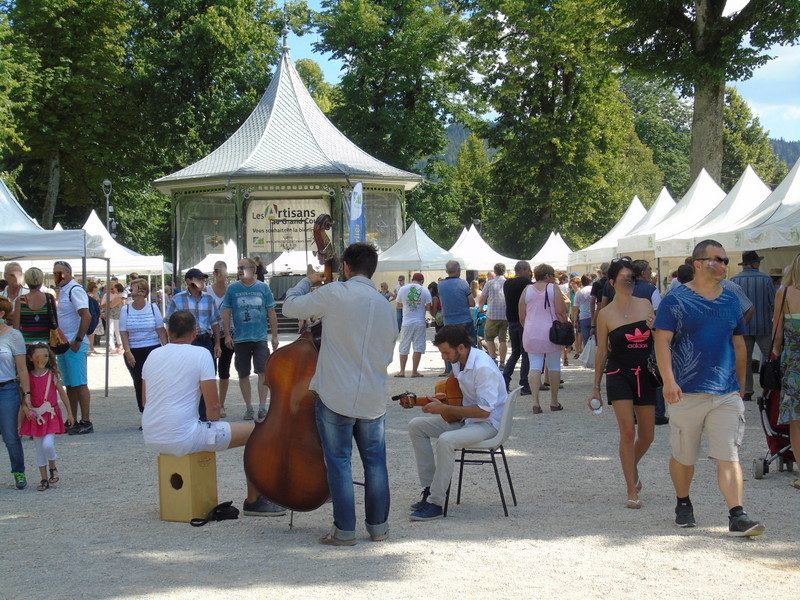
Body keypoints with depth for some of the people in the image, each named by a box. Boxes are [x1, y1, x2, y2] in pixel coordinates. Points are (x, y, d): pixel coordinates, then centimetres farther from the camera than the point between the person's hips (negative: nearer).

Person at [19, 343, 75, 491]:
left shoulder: (52, 375, -4)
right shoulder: (28, 377, 0)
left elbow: (62, 394, 4)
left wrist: (69, 413, 6)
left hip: (51, 416, -2)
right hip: (35, 416, 2)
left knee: (47, 444, -18)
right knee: (39, 448, 7)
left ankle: (53, 467, 11)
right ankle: (44, 479, 17)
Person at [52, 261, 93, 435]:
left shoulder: (75, 290, -13)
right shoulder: (61, 291, 16)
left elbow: (86, 316, -21)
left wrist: (78, 340, -19)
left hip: (74, 345, -9)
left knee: (79, 384, -7)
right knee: (69, 385, 12)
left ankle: (86, 422, -4)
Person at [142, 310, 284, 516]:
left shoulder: (153, 355, 10)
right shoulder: (200, 354, -7)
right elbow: (213, 406, -10)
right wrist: (212, 425, 11)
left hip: (150, 439, 7)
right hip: (182, 439, -7)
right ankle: (253, 500, 11)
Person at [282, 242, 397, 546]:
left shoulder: (335, 293, -11)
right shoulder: (385, 305, 7)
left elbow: (291, 306, -2)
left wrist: (307, 281, 14)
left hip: (336, 396, -4)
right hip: (373, 398, 5)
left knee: (339, 462, 3)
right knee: (375, 461, 14)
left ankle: (344, 530, 6)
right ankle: (378, 525, 20)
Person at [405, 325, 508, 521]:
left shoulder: (483, 367, -25)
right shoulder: (458, 361, 3)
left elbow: (484, 410, -26)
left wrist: (444, 408, -23)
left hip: (488, 422, -10)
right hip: (464, 416, 10)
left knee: (445, 441, -34)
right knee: (416, 426, 1)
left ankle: (435, 504, -23)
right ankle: (429, 488, 2)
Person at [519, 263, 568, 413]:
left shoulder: (527, 290, 5)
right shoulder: (553, 289, -3)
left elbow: (522, 317, 6)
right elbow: (561, 312, -9)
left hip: (532, 334, 2)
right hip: (551, 332, -2)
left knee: (535, 366, 0)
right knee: (554, 366, 9)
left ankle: (535, 402, -12)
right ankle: (554, 402, 14)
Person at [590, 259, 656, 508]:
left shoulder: (645, 305, 6)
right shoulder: (606, 314, -2)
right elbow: (602, 352, 5)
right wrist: (596, 387, 7)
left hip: (645, 375, 4)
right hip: (619, 375, -4)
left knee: (647, 435, 8)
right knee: (628, 432, -13)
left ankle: (632, 468, 40)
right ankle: (632, 492, -6)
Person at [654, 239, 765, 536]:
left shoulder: (731, 301, 11)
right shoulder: (676, 299, -4)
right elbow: (662, 341, -11)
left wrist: (741, 383, 22)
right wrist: (669, 380, -22)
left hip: (727, 394, 3)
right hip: (687, 393, -3)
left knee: (729, 457, -6)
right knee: (683, 456, 11)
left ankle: (737, 516, -9)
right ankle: (683, 504, 33)